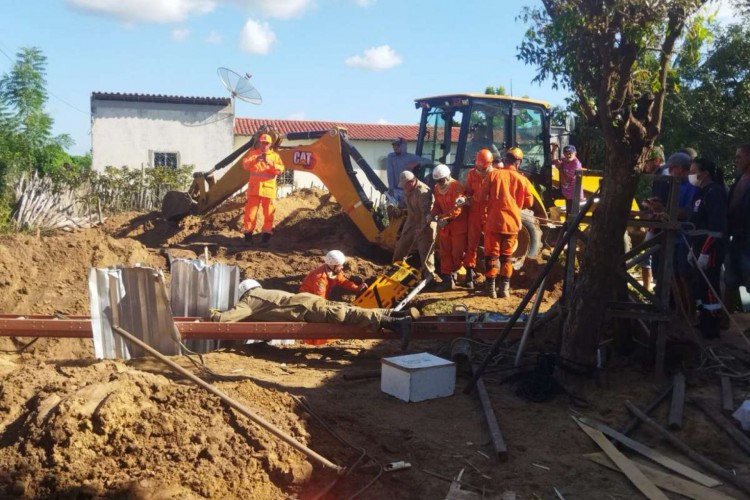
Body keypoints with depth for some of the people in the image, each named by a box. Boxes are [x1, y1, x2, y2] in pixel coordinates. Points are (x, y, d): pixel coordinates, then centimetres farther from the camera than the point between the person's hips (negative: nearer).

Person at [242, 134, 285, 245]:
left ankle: (267, 233, 9)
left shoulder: (275, 156, 9)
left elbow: (280, 170, -3)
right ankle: (248, 233, 7)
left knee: (268, 213, 1)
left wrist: (270, 163, -20)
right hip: (254, 188, 0)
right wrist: (255, 160, -23)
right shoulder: (252, 153, 10)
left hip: (269, 188, 0)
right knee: (250, 211, 0)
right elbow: (245, 165, -5)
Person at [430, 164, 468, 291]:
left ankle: (454, 274, 19)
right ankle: (447, 278, 9)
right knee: (445, 253, 6)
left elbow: (457, 209, -23)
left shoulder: (456, 187, -18)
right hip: (444, 225, 7)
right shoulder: (437, 188, 6)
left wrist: (441, 217, -26)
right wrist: (434, 215, -10)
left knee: (457, 253, 1)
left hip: (458, 225, -7)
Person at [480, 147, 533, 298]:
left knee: (492, 254, 7)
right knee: (507, 256, 14)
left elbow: (483, 194, 0)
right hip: (512, 223, 2)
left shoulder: (494, 174, -6)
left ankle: (491, 288, 6)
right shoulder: (521, 180, -1)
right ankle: (505, 288, 15)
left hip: (494, 222, -1)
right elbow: (528, 202, 6)